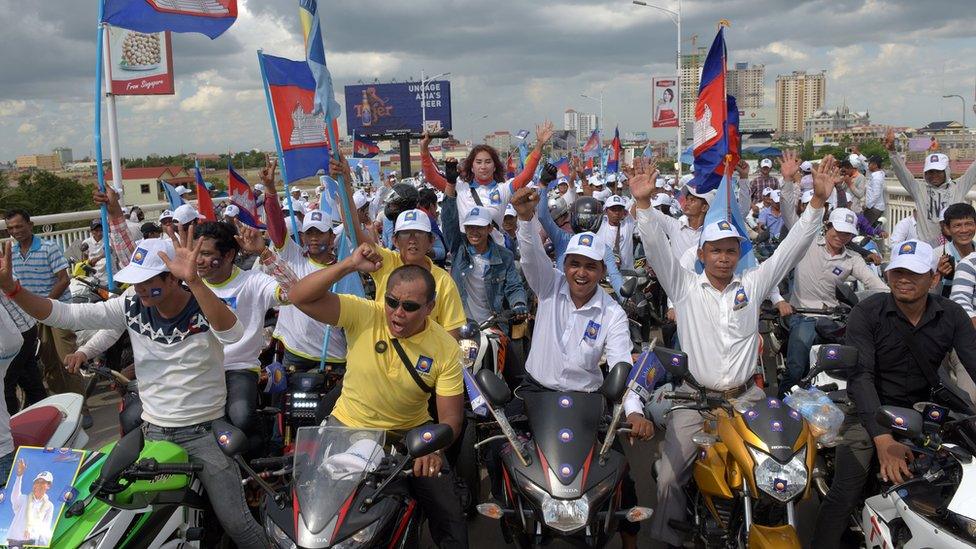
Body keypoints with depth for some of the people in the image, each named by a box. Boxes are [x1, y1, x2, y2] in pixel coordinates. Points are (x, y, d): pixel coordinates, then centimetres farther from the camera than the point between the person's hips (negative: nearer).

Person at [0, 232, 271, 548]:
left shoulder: (204, 308, -15)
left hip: (205, 431, -4)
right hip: (153, 431, 5)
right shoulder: (132, 307, -2)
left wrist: (193, 281, -50)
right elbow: (65, 315, -4)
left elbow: (232, 333, -38)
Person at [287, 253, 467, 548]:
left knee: (449, 516, -6)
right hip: (348, 427, 0)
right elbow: (299, 297, -24)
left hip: (411, 434, 0)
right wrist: (349, 265, -33)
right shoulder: (363, 314, -15)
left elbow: (451, 416, -12)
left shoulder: (446, 349, -14)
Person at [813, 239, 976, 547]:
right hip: (872, 410, -4)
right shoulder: (866, 313, -10)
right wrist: (883, 440, -31)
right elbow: (861, 377, -19)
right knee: (844, 495, -21)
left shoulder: (951, 315, 0)